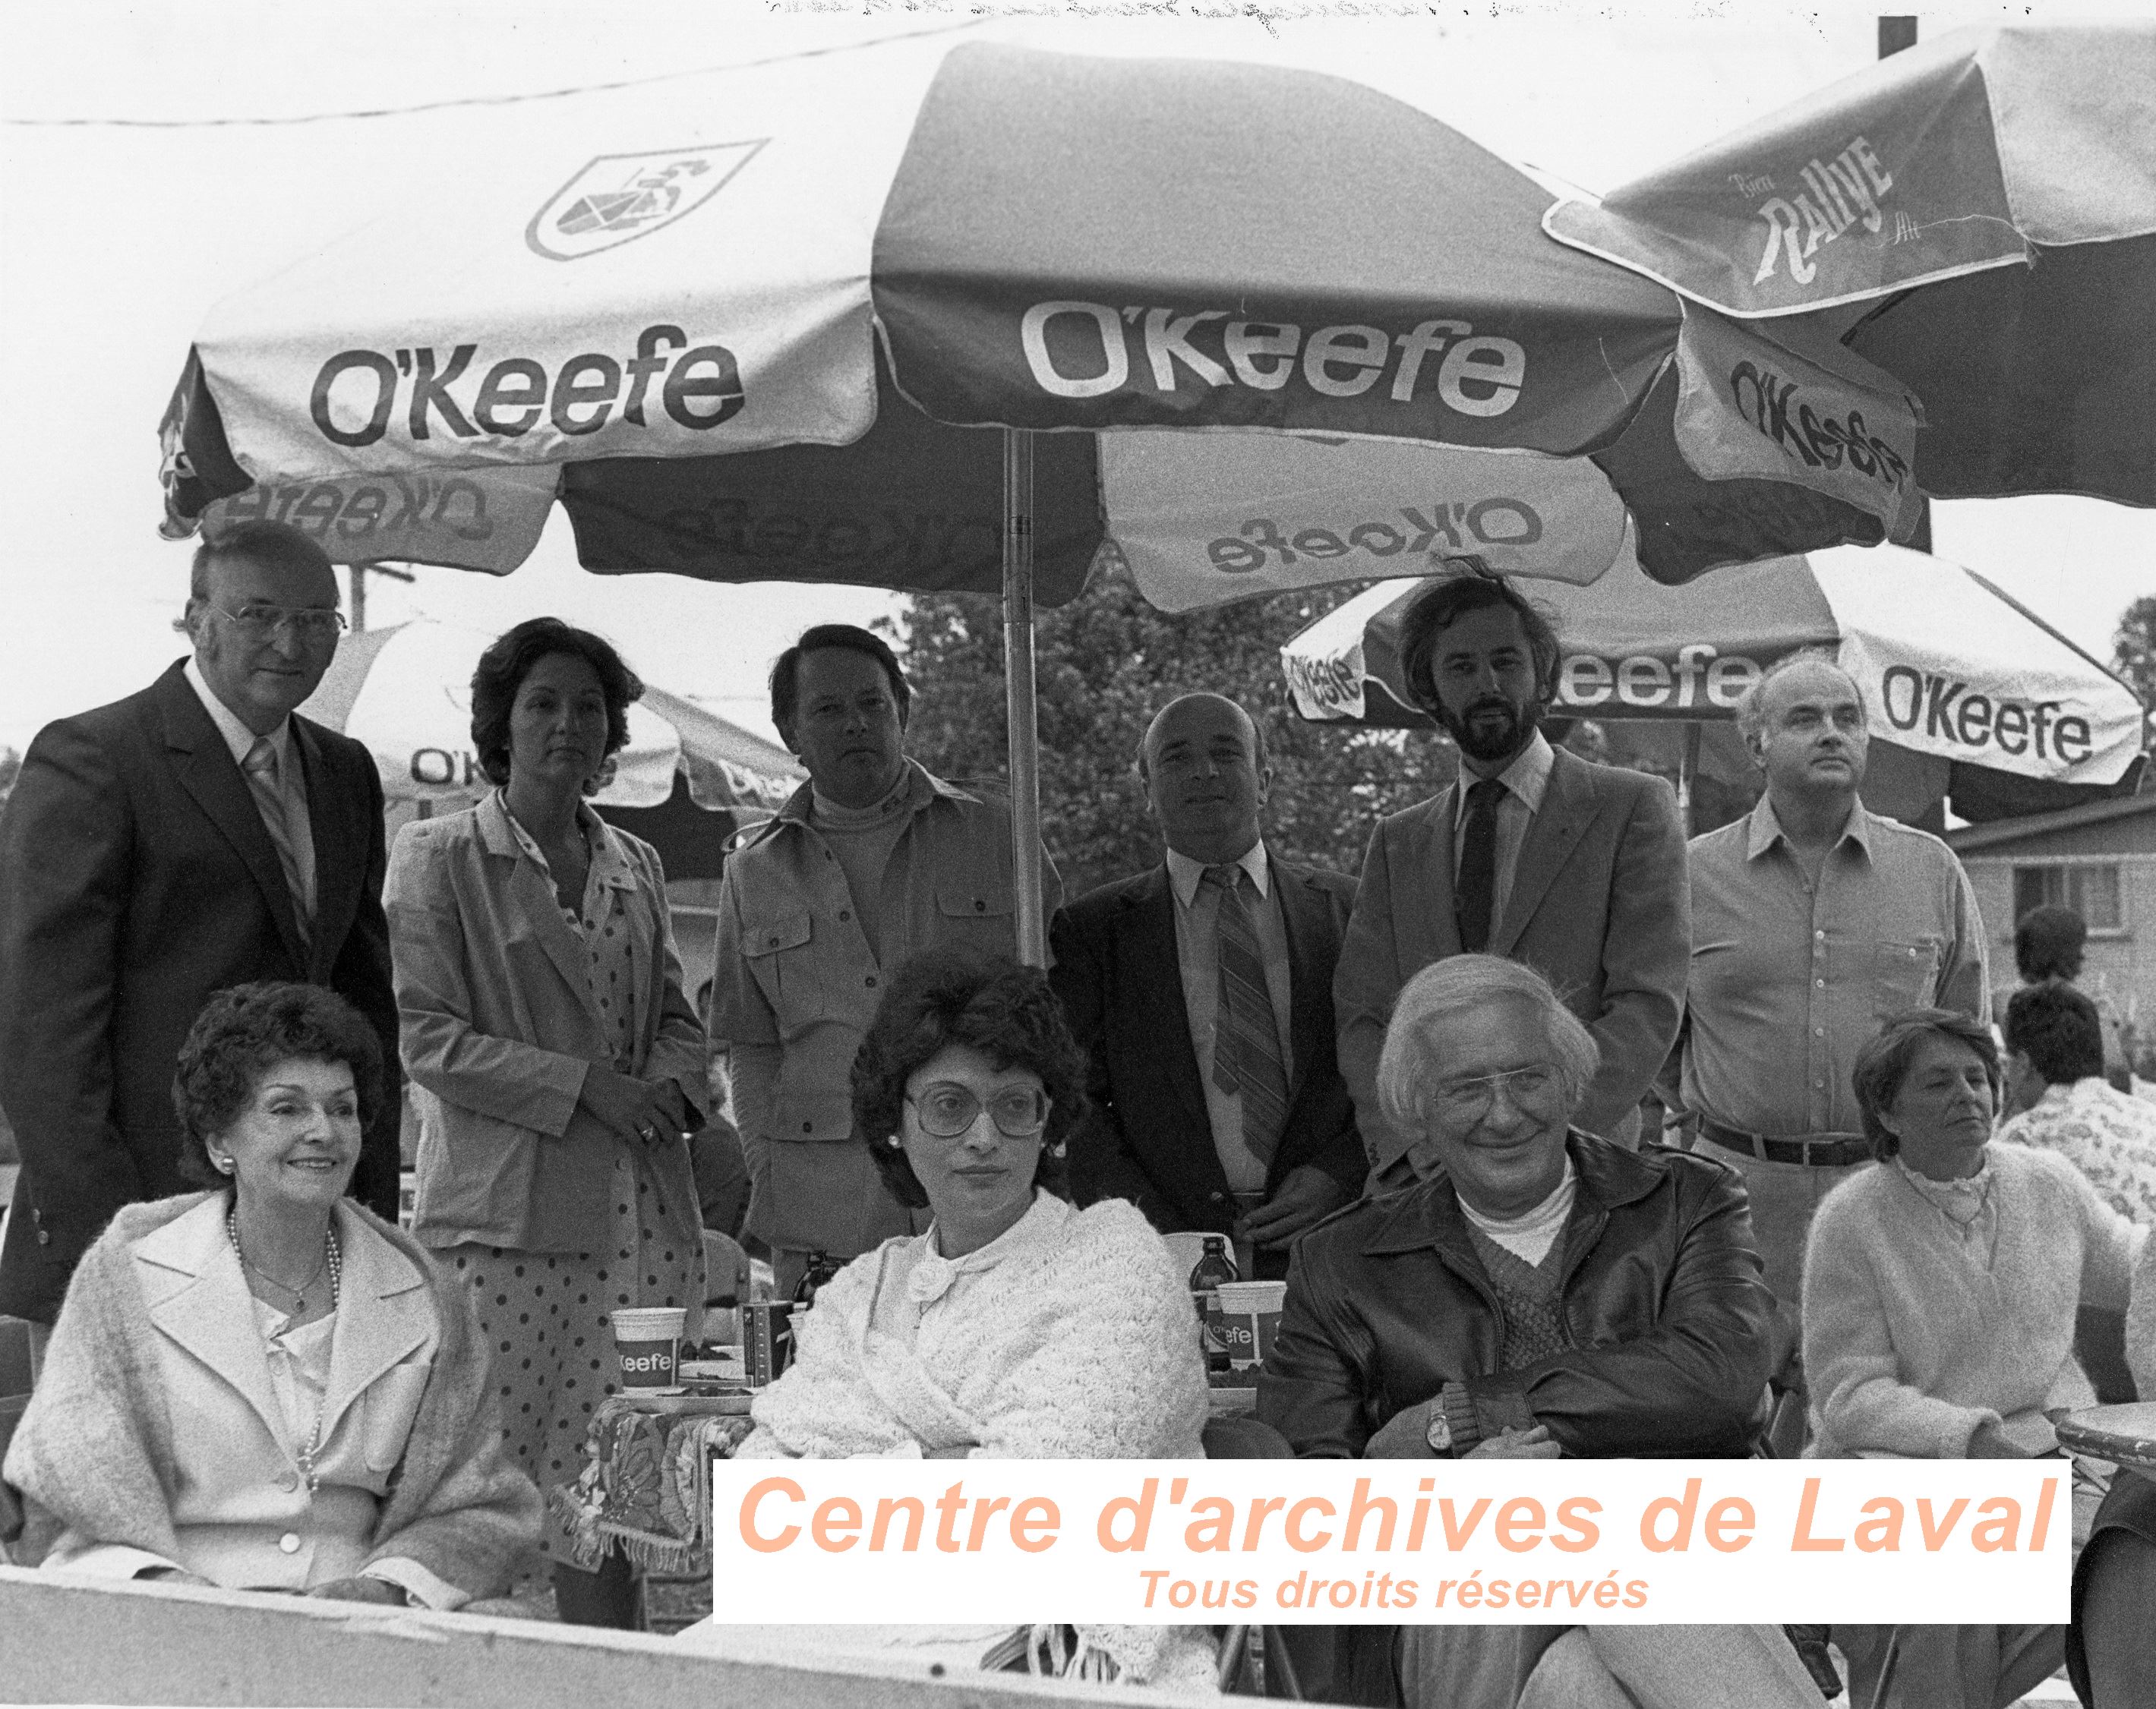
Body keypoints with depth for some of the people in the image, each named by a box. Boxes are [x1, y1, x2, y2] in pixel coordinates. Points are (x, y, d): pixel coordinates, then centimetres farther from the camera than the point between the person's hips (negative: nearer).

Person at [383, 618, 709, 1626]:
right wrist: (584, 1084, -12)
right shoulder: (437, 857, 2)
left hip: (641, 1213, 4)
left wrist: (673, 1086, 0)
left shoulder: (635, 865, 18)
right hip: (504, 1212, -4)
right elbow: (427, 1036, -5)